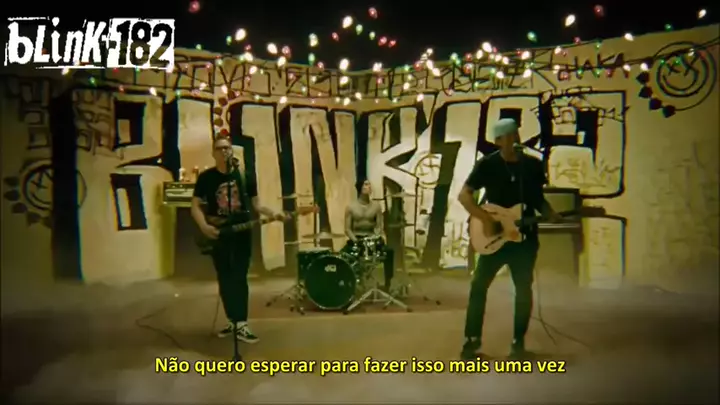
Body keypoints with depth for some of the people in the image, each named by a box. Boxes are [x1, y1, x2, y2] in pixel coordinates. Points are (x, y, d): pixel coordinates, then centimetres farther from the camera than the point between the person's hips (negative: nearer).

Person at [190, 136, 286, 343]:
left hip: (242, 234, 0)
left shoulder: (245, 176, 4)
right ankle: (232, 320, 19)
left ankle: (240, 324, -3)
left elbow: (255, 204, 9)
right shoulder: (206, 177, 0)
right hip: (217, 235, 1)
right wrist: (204, 226, -17)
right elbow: (195, 206, 0)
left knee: (239, 278, -4)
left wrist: (272, 213, -9)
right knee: (225, 280, 6)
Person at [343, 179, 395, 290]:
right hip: (355, 239, -1)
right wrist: (355, 240, -18)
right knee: (343, 253, -31)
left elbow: (379, 226, 1)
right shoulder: (351, 207, 0)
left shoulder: (376, 206, 4)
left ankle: (387, 283, -14)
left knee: (389, 251, -26)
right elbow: (347, 229, -3)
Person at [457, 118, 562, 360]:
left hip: (526, 237, 3)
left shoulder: (533, 165, 4)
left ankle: (518, 343, 20)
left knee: (524, 289, 6)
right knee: (479, 286, -5)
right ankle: (472, 341, 5)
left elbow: (539, 200, 13)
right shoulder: (487, 164, -7)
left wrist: (552, 215, -7)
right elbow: (463, 195, -11)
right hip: (494, 236, -3)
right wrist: (485, 218, -21)